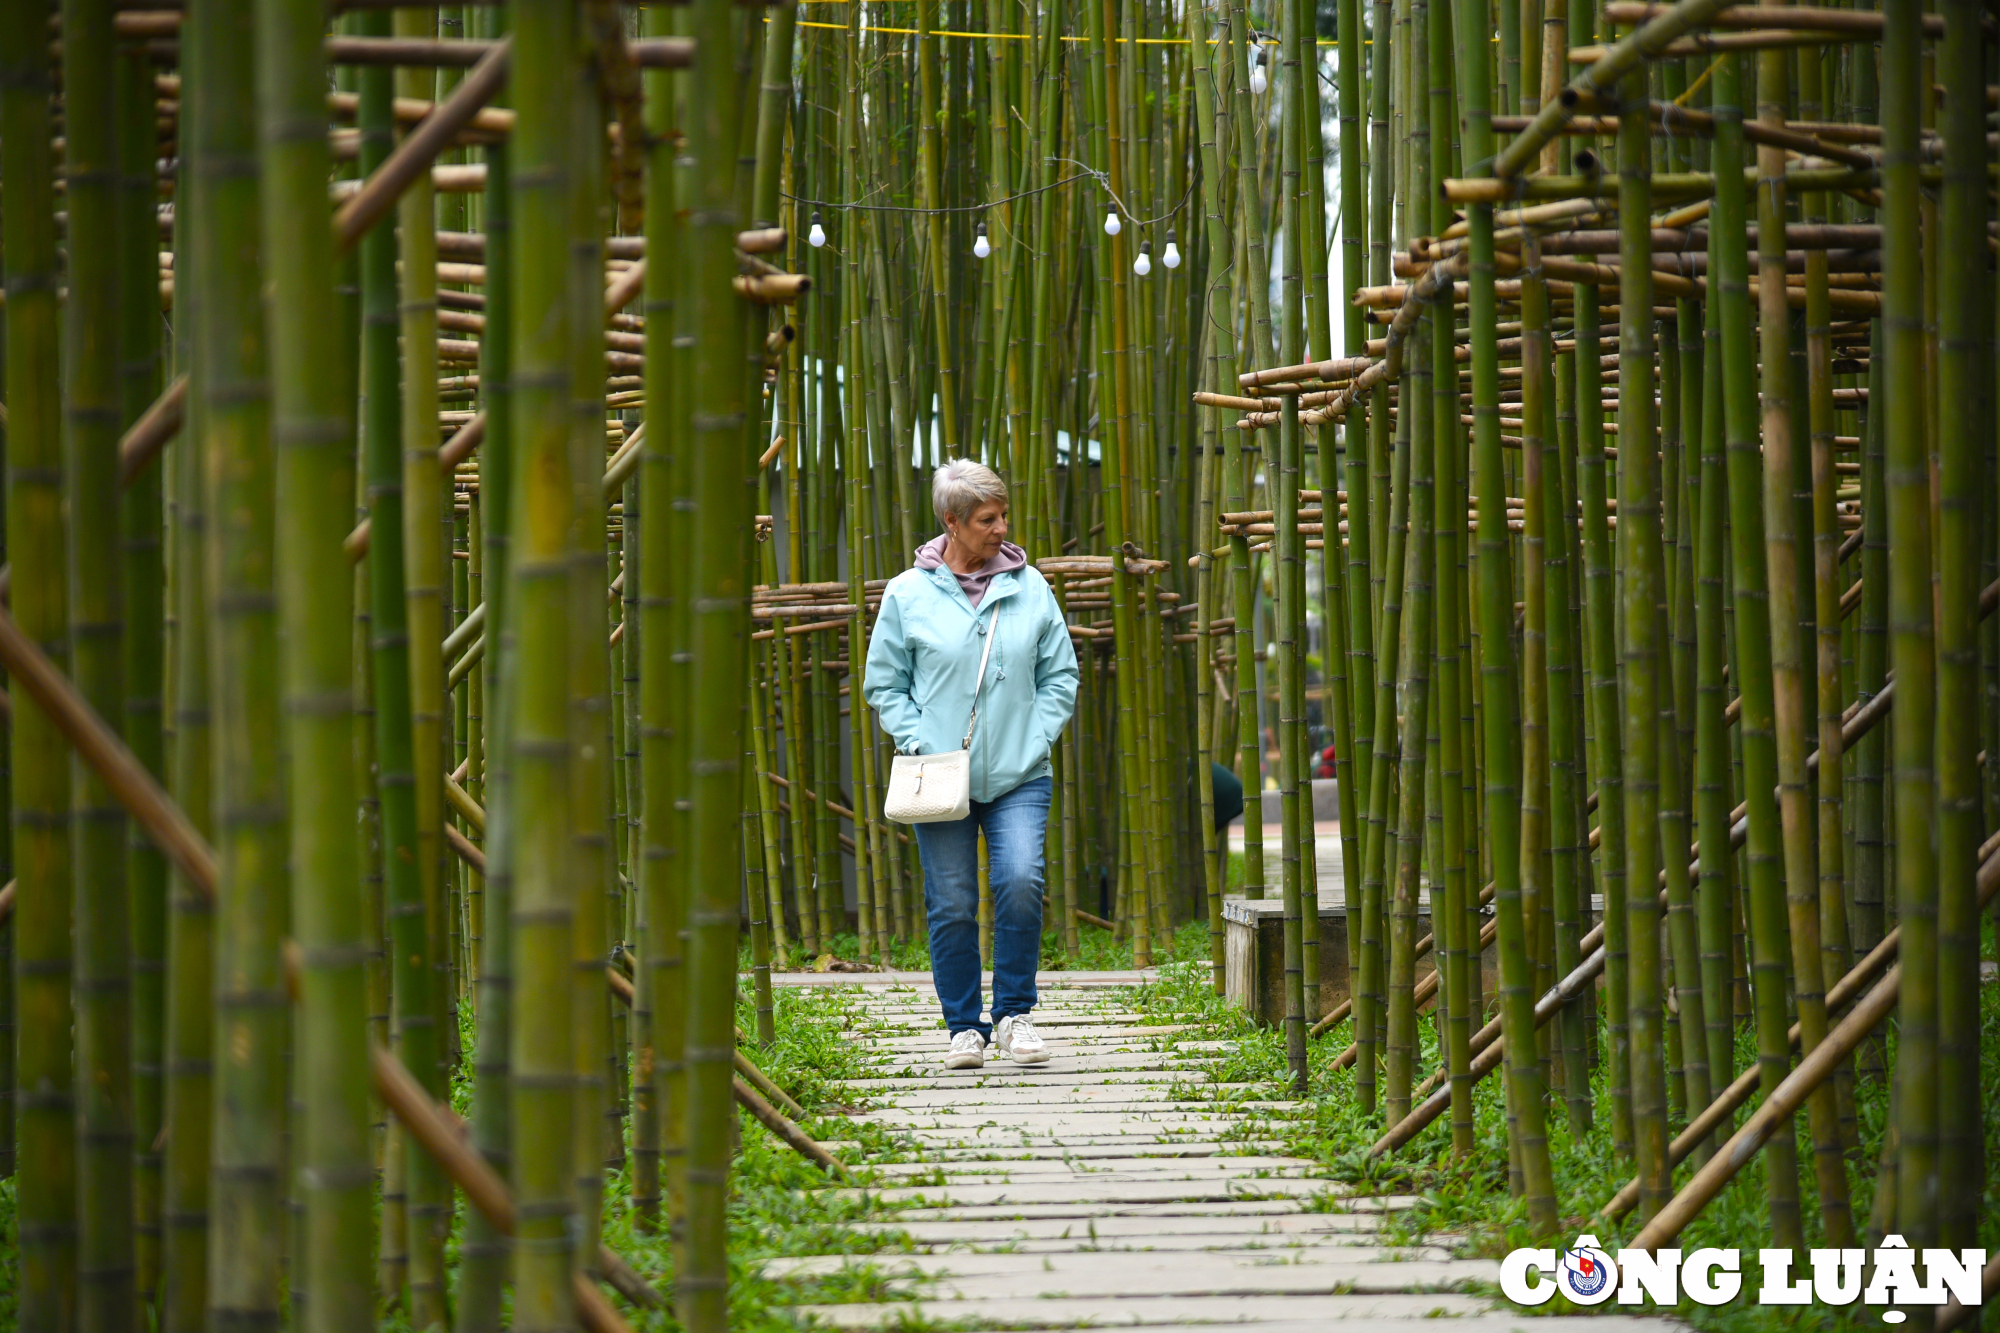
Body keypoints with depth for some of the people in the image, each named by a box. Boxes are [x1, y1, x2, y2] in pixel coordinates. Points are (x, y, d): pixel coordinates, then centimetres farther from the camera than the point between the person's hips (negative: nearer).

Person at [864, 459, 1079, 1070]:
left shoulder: (1030, 589, 6)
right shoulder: (907, 595, 1)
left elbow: (1060, 675, 12)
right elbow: (885, 683, 8)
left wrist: (1037, 738, 0)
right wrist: (917, 740, -6)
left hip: (1019, 777, 1)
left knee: (1021, 882, -17)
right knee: (952, 905, 0)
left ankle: (1014, 1013, -2)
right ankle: (964, 1026, 14)